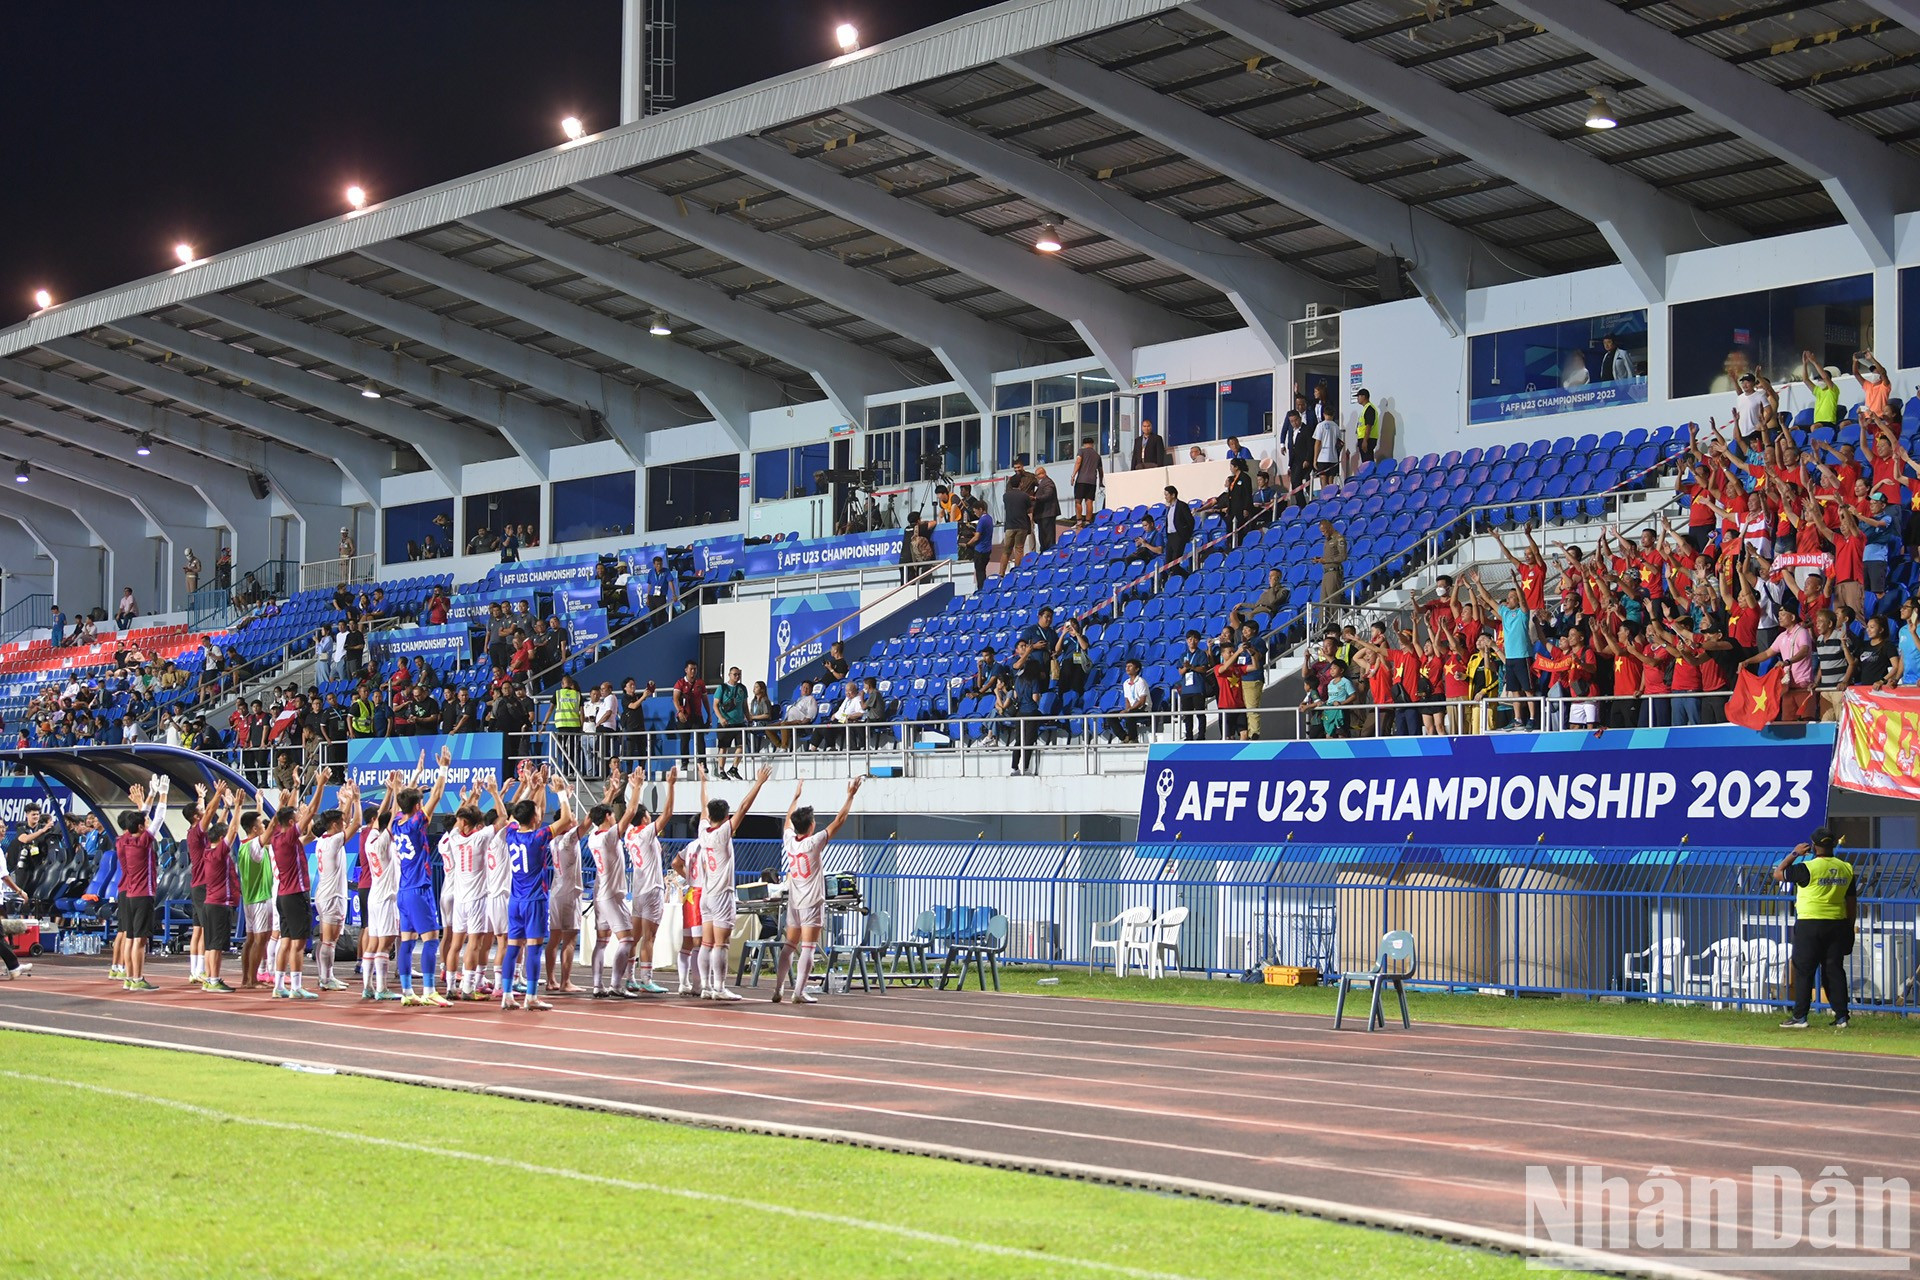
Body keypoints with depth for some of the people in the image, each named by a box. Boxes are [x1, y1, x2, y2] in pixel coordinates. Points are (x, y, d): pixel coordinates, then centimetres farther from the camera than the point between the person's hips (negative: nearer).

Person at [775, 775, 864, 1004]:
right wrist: (851, 795, -6)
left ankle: (777, 990, 12)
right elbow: (839, 820, -12)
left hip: (794, 901, 6)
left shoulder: (788, 841, 0)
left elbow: (789, 818, 20)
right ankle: (799, 992, -12)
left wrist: (796, 794, 31)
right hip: (812, 901, -6)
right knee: (807, 948, -7)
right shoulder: (814, 843, -14)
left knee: (789, 946, 12)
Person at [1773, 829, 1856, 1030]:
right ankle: (1841, 1017, 8)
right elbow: (1852, 902, 9)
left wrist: (1794, 853, 5)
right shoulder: (1846, 868, 4)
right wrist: (1849, 927, 17)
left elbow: (1778, 874, -3)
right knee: (1834, 970, 8)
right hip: (1837, 924, 5)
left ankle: (1799, 1017, 1)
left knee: (1803, 971, 1)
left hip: (1810, 924, -5)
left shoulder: (1808, 868, -13)